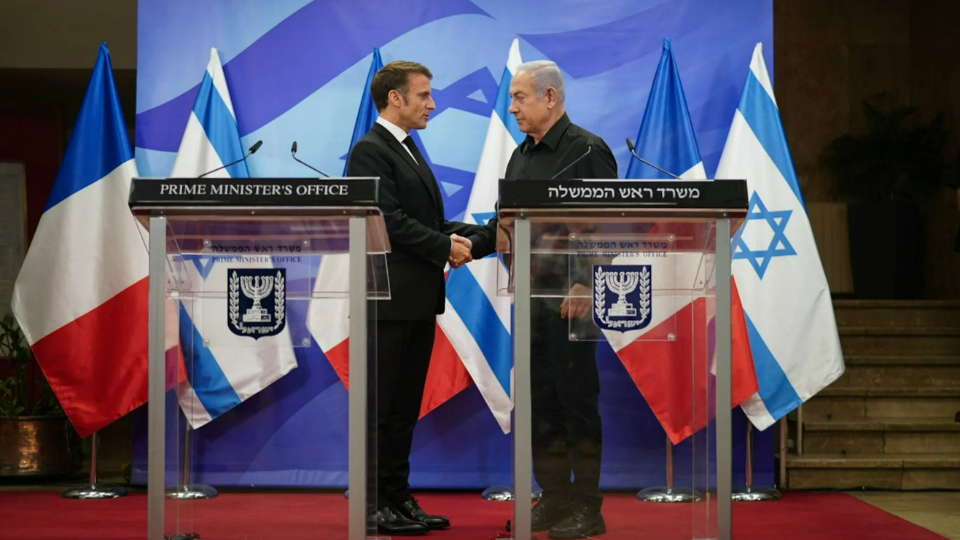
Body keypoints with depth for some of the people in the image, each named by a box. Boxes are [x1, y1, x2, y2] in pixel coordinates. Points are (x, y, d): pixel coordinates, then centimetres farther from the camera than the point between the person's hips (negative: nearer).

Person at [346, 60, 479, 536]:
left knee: (406, 406, 13)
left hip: (419, 300, 10)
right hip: (390, 299, -10)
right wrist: (445, 248, -14)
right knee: (381, 405, -3)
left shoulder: (409, 150, 20)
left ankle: (399, 499, 19)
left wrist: (464, 235, 3)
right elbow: (390, 220, -19)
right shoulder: (370, 150, -11)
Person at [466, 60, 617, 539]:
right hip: (530, 295, 8)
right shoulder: (521, 156, 16)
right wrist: (473, 245, 1)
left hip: (569, 297, -8)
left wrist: (584, 286, -20)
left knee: (576, 397, -3)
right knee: (540, 399, 10)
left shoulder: (587, 150, -8)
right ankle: (554, 500, 18)